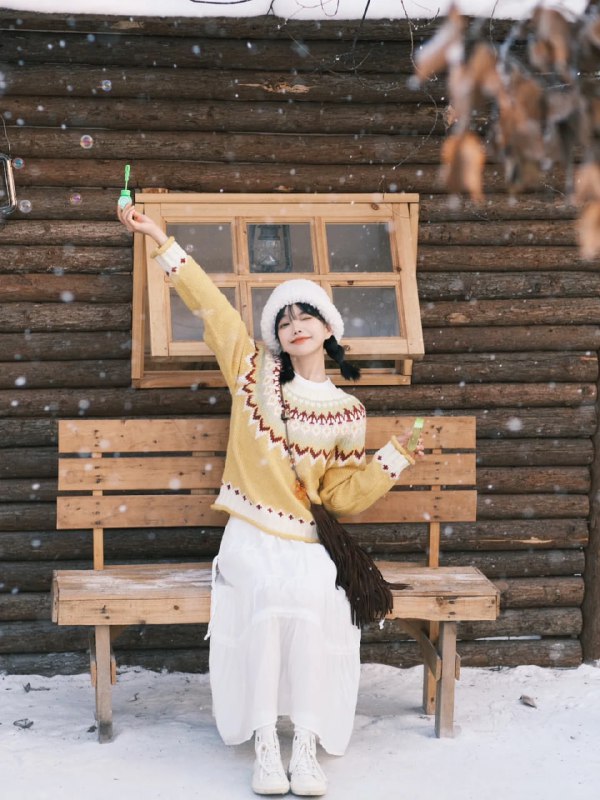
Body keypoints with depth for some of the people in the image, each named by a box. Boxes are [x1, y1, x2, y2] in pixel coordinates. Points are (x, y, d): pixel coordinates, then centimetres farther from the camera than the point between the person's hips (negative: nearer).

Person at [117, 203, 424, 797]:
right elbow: (210, 305, 7)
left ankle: (307, 743, -28)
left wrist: (396, 456, -2)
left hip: (303, 540, 1)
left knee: (313, 601, -31)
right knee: (270, 596, -32)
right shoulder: (255, 374, 8)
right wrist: (161, 240, 6)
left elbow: (343, 495, 8)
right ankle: (265, 742, -29)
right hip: (249, 536, -1)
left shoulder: (345, 413, 8)